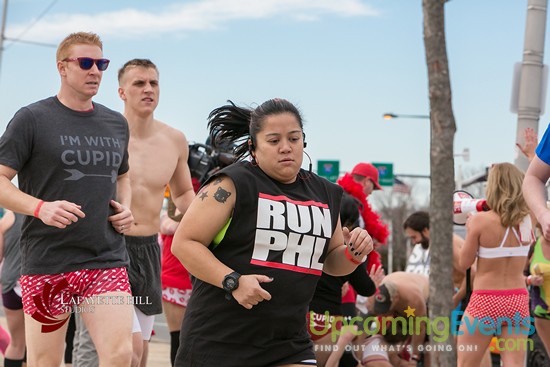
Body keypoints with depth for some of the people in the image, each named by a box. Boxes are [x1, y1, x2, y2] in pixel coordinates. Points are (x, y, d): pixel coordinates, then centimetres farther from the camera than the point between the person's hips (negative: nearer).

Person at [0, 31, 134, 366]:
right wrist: (41, 208, -22)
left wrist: (125, 207, 8)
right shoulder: (32, 119, -2)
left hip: (108, 260, 3)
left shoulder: (117, 124, 13)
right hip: (47, 262, -3)